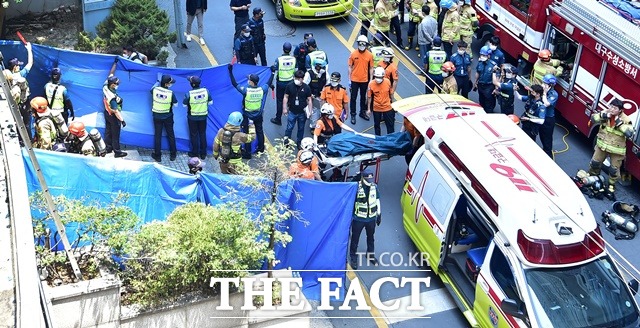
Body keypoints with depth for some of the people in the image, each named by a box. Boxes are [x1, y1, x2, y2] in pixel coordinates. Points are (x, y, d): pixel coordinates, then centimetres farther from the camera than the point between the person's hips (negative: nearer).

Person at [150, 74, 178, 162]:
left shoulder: (155, 90, -14)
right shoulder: (171, 93, -21)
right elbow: (175, 104, -9)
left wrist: (158, 82, 20)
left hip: (157, 116, 2)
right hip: (168, 117, -2)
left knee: (157, 136, 10)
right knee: (171, 135, 14)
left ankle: (157, 156, 16)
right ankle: (173, 154, 23)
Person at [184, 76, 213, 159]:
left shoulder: (189, 94, -23)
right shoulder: (206, 91, -14)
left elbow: (184, 105, -11)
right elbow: (210, 102, -3)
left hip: (192, 117, -3)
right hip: (203, 116, 3)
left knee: (194, 135, 13)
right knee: (203, 134, 16)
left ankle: (195, 153, 24)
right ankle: (203, 153, 24)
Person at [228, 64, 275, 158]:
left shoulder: (246, 90, -26)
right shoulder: (262, 89, -15)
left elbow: (234, 84, -17)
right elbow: (269, 83, 5)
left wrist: (230, 71, -11)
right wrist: (272, 72, 20)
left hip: (247, 116, -4)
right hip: (258, 116, 4)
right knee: (259, 131, 22)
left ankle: (247, 153, 13)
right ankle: (261, 148, 38)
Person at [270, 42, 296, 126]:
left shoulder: (279, 59, -19)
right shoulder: (294, 59, -10)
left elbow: (275, 72, -14)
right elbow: (296, 71, 0)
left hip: (280, 82, -3)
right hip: (291, 82, 3)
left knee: (280, 100, 9)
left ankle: (278, 119, 16)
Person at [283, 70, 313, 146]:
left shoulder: (306, 88, -7)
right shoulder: (289, 86, -8)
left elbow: (309, 100, -1)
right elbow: (286, 97, -1)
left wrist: (310, 111, -3)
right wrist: (284, 108, -4)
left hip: (302, 112, 1)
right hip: (292, 112, -1)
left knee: (301, 129, 14)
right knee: (289, 128, 4)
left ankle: (299, 143, 30)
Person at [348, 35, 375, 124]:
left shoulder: (369, 55, -6)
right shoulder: (353, 54, -9)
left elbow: (371, 68, 0)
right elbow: (350, 67, -3)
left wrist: (371, 80, -1)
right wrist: (349, 79, -4)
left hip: (364, 80, 2)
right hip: (354, 80, -1)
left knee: (363, 97, 17)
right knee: (353, 98, 5)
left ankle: (363, 112, 34)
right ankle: (353, 115, 15)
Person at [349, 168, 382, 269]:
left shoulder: (374, 187, -8)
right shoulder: (356, 188, -22)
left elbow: (377, 200, 6)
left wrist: (379, 214, 12)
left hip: (371, 218, 4)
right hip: (358, 219, -4)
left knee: (370, 237, 23)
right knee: (355, 238, 13)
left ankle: (370, 254, 45)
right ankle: (353, 257, 32)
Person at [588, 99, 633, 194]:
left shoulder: (626, 120, -19)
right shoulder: (605, 113, -9)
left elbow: (629, 133, -29)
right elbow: (593, 119, -11)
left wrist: (619, 123, -33)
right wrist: (603, 115, -28)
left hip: (616, 150, -3)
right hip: (602, 145, 3)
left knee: (614, 169, 10)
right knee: (595, 162, 18)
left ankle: (612, 184, 33)